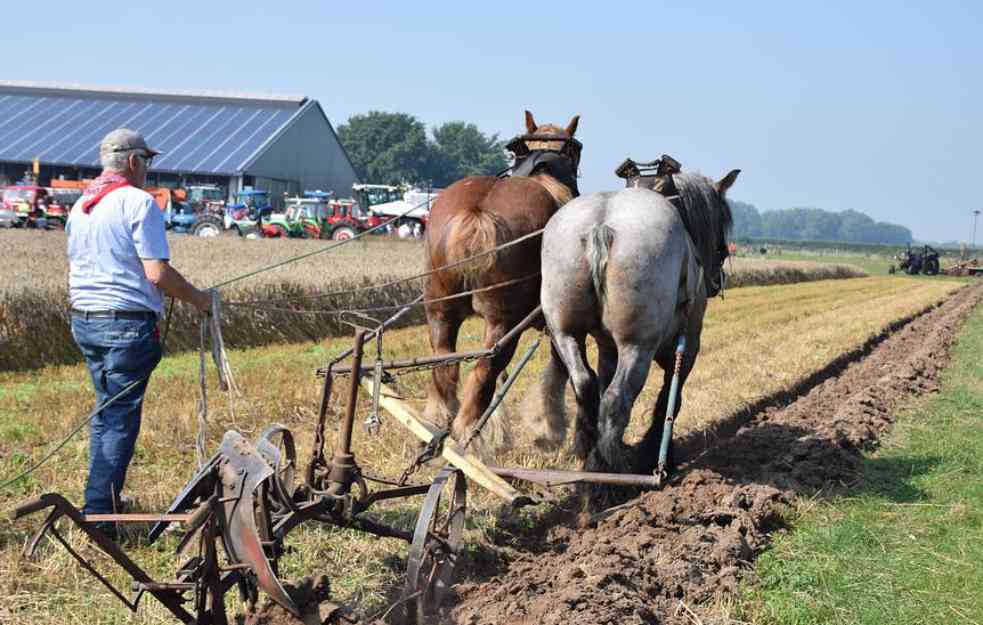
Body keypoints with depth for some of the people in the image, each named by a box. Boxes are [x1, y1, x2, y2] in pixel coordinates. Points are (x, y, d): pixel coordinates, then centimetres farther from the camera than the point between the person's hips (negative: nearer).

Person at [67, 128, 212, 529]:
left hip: (83, 319, 8)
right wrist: (197, 299, -4)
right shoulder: (138, 202, -12)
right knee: (121, 419, -3)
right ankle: (99, 514, -4)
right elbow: (157, 272, -17)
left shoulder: (80, 206, 13)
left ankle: (102, 499, 25)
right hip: (127, 323, -8)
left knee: (104, 410, 18)